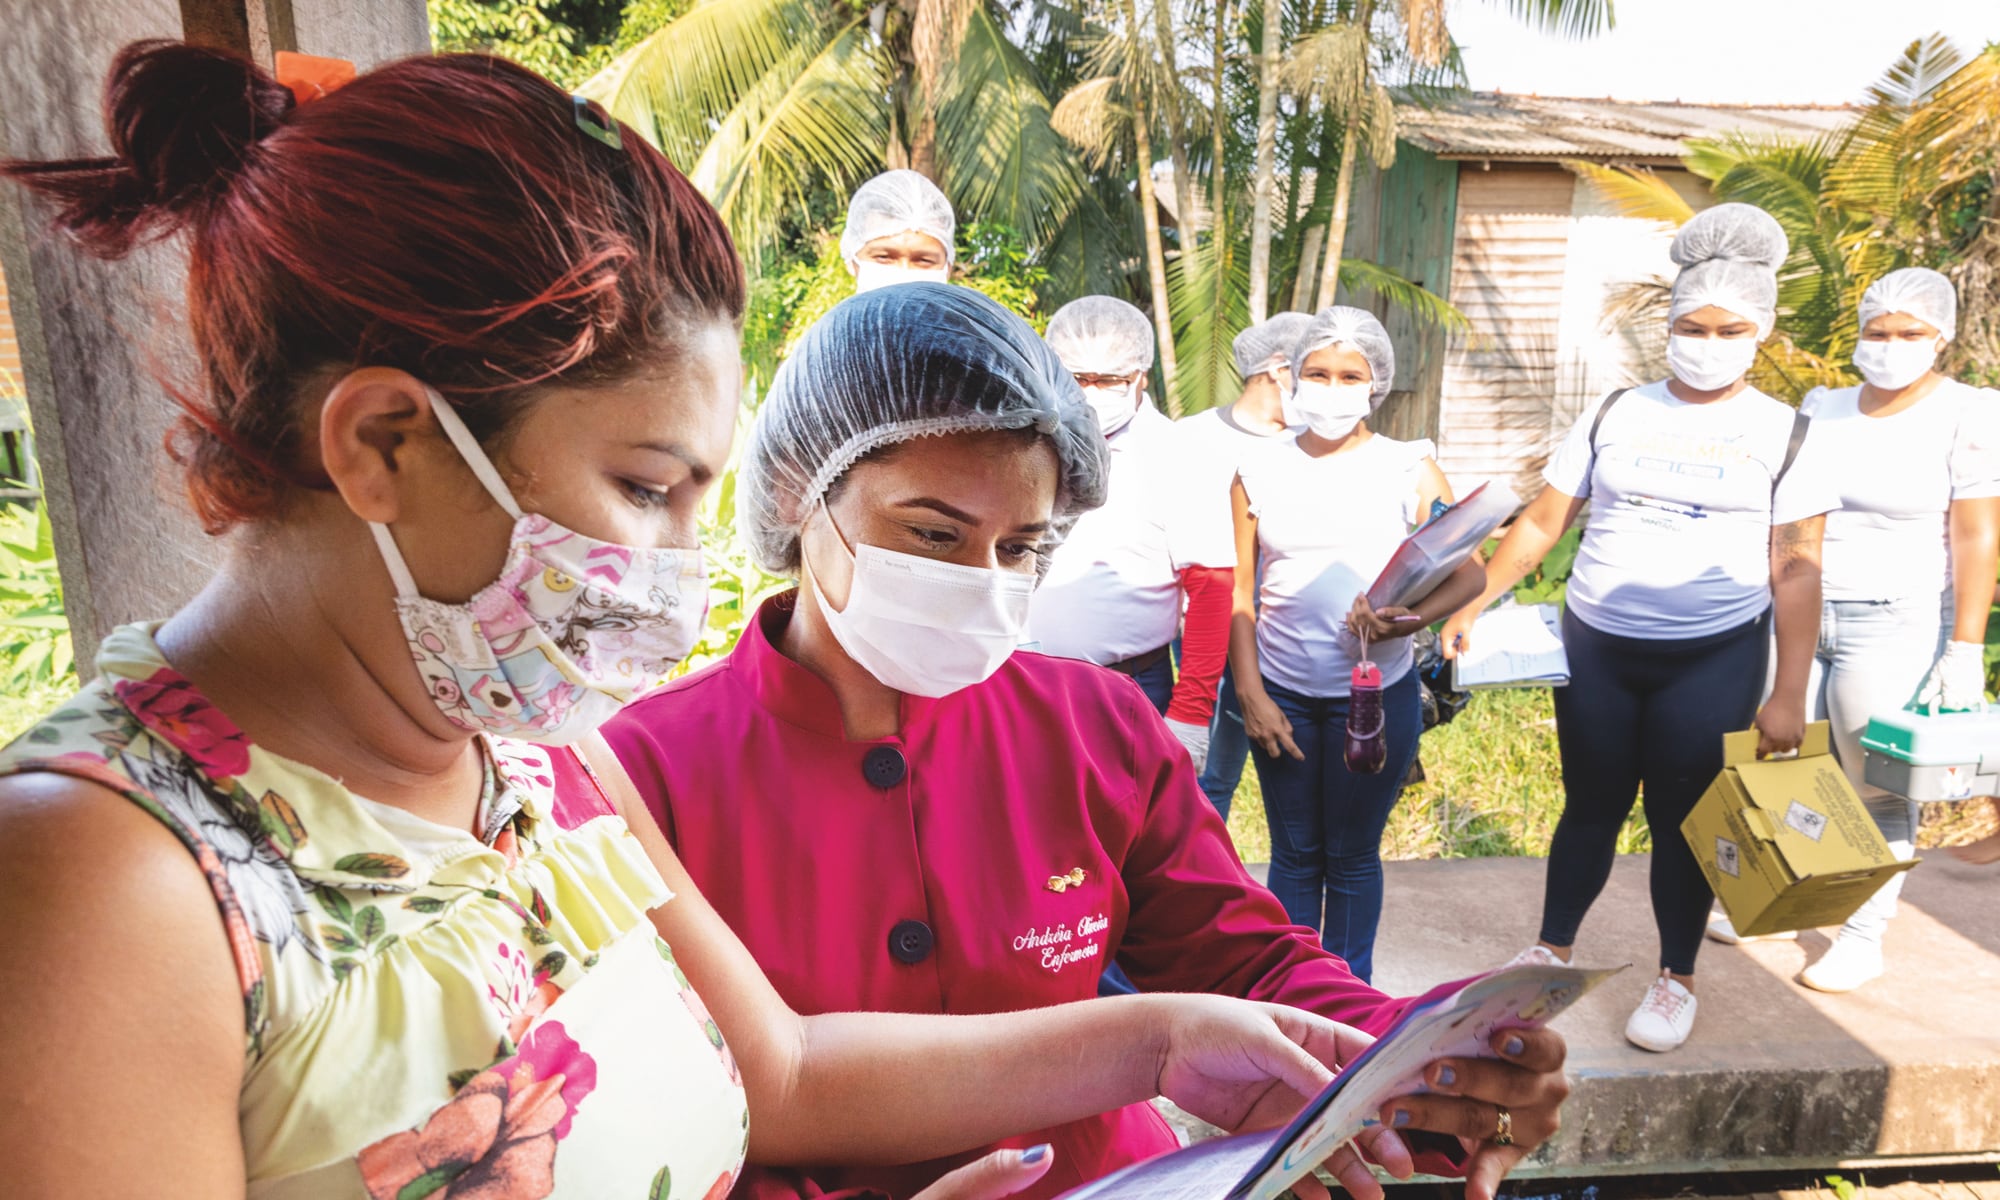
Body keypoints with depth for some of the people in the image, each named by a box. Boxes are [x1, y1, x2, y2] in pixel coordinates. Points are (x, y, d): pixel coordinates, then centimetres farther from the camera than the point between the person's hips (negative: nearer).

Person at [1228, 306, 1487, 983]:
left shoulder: (1410, 470, -1)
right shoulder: (1258, 474, 2)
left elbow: (1469, 572, -3)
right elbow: (1239, 595, 2)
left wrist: (1413, 618, -22)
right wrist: (1250, 693, -4)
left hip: (1377, 693, -1)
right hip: (1281, 694, 1)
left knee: (1353, 854, 13)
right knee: (1294, 853, 13)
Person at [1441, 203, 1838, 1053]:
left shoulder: (1782, 434, 1)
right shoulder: (1617, 415, 4)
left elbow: (1795, 570, -1)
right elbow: (1542, 520, 4)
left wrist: (1789, 694, -6)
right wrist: (1474, 601, -8)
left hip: (1713, 660, -1)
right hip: (1595, 647, 2)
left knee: (1681, 818, 7)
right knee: (1591, 805, 11)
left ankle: (1676, 979, 25)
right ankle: (1551, 952, 27)